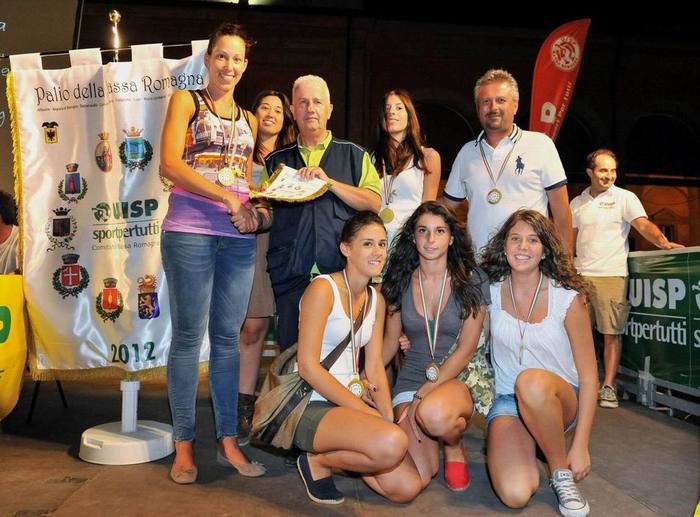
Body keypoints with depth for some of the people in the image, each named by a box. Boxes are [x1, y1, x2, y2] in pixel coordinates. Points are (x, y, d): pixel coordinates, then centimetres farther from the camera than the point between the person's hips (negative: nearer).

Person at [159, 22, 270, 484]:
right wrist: (229, 199, -16)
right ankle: (184, 444, 10)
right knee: (189, 336, 0)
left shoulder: (249, 120, 20)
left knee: (228, 337, 6)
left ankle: (228, 441, 13)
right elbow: (170, 165, -8)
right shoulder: (186, 101, 6)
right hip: (190, 230, -4)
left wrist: (258, 210, 3)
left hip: (239, 236, 4)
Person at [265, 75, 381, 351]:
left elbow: (373, 203, 0)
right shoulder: (276, 160, 17)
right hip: (291, 274, 2)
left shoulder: (354, 155, 12)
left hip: (342, 271, -1)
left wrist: (329, 181, -9)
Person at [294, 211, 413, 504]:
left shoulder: (376, 300, 11)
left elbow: (375, 367, 8)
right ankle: (317, 461, -4)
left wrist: (389, 420, -7)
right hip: (311, 407, -7)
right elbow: (308, 366, -17)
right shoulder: (323, 289, -12)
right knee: (392, 444, -32)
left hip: (350, 401, 8)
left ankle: (335, 454, 16)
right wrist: (363, 410, -18)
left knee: (404, 489, -5)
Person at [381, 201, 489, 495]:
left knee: (434, 413, -40)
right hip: (411, 378, 2)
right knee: (415, 481, -18)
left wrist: (423, 395, -14)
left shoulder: (472, 281, -5)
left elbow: (466, 349, -8)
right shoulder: (401, 282, 3)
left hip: (459, 378, -2)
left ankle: (455, 447, -1)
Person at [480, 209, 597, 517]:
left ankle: (562, 473, -13)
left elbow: (588, 377, -7)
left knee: (531, 381, -39)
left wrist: (580, 446, -12)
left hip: (559, 401, -1)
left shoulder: (567, 298, -10)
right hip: (507, 400, 1)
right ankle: (526, 448, 12)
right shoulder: (491, 292, -4)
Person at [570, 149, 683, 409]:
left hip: (611, 275, -3)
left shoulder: (625, 198, 2)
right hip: (580, 275, 3)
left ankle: (608, 387, 2)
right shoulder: (577, 203, 13)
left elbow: (644, 225, -10)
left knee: (611, 332, -3)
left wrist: (663, 242, -28)